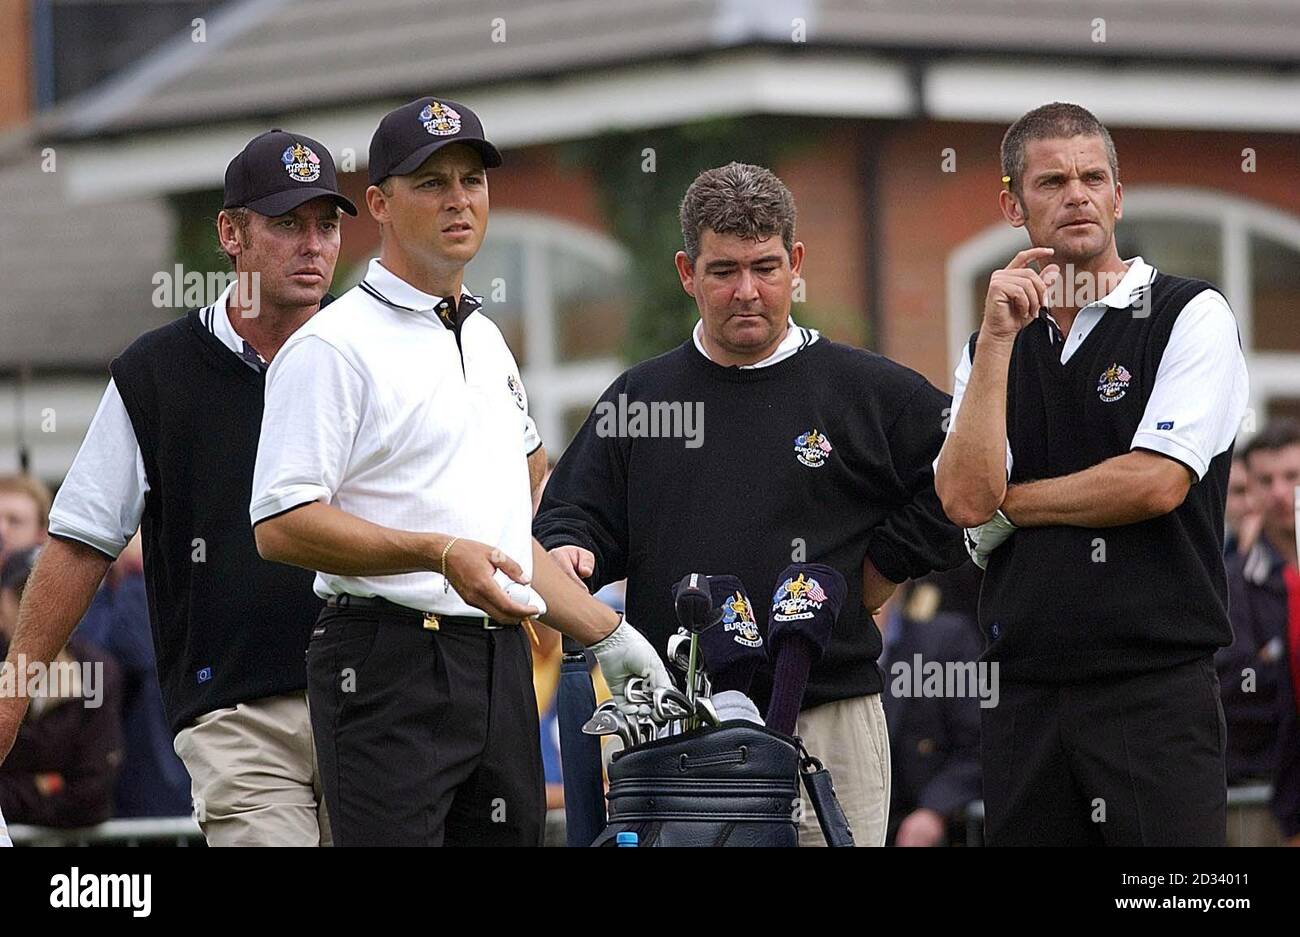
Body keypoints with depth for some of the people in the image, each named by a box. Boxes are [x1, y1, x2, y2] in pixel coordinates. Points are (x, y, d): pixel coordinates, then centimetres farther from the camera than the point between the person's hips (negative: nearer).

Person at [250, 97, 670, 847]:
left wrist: (607, 634, 22)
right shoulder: (335, 346, -6)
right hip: (390, 667, -8)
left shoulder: (488, 341, 21)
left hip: (501, 666, 8)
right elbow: (281, 525, -16)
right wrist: (439, 553, -23)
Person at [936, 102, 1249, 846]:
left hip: (1158, 691, -4)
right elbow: (965, 499, -2)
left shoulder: (1191, 316, 0)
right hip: (1025, 694, 4)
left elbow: (1156, 483, -11)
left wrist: (1007, 502, 0)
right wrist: (998, 339, -6)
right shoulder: (994, 345, 14)